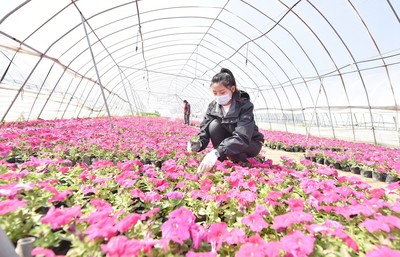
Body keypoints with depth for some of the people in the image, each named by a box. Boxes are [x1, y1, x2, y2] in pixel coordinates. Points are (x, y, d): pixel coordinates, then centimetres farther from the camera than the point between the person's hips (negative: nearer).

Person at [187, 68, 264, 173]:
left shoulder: (245, 105, -26)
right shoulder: (213, 107, -11)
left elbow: (242, 137, -40)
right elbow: (205, 130, -17)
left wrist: (216, 152, -54)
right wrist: (198, 144, -41)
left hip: (251, 144, -4)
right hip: (227, 140, 4)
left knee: (232, 149, -37)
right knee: (214, 125, -25)